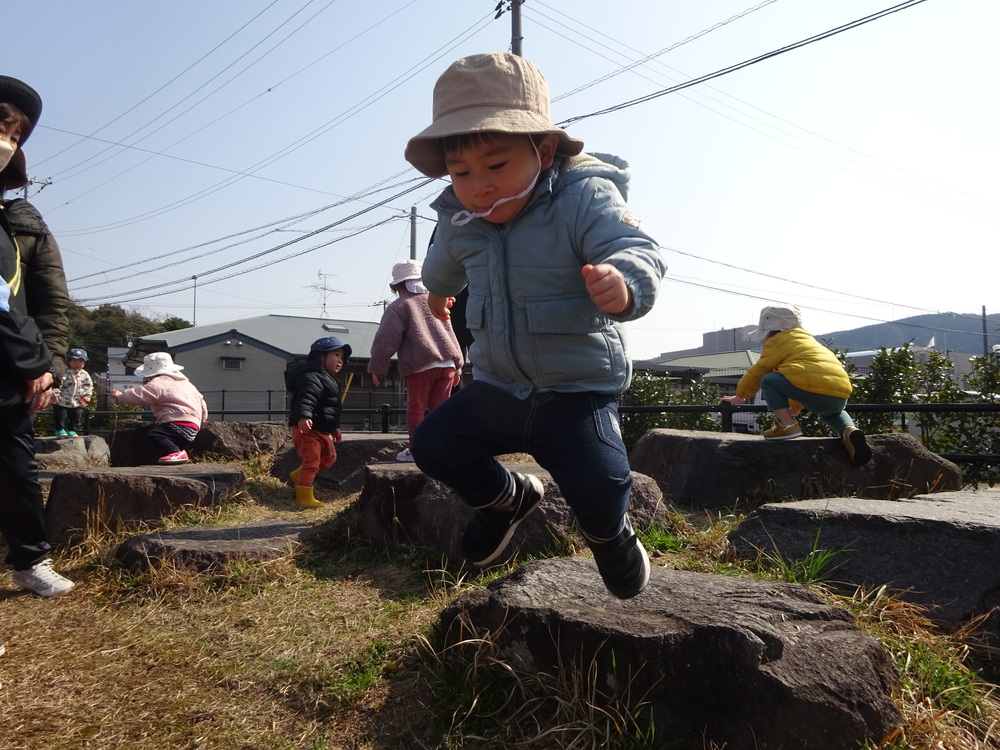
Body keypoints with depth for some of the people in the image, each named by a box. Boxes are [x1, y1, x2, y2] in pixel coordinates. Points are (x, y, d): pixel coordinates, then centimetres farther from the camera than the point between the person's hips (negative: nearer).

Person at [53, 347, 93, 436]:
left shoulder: (85, 375, 0)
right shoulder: (64, 373, -14)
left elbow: (88, 388, 6)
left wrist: (85, 399, 0)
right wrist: (55, 395, -24)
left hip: (76, 403, 4)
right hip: (61, 402, -4)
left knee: (76, 416, 10)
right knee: (60, 415, -2)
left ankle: (71, 430, 25)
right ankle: (59, 430, 15)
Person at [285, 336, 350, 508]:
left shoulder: (328, 379, 19)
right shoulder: (312, 377, -16)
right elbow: (307, 398, -35)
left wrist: (335, 428, 32)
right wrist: (303, 416, -52)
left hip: (322, 430, 11)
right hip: (307, 429, -11)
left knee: (329, 458, 22)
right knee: (311, 461, -11)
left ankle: (298, 476, 33)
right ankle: (304, 496, -3)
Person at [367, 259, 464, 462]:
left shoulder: (398, 307, 3)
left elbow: (386, 340, -5)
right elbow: (450, 334, 23)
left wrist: (377, 368, 1)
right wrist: (458, 365, 27)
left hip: (420, 366, -5)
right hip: (447, 363, 5)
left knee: (416, 409, 3)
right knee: (440, 408, 9)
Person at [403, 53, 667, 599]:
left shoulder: (585, 199, -19)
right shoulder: (459, 224, -2)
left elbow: (638, 251, -35)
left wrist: (624, 281, -59)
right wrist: (439, 288, 44)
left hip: (578, 388, -5)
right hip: (497, 387, 6)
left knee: (598, 483, -22)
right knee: (433, 445, 0)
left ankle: (608, 533, 18)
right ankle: (507, 498, 30)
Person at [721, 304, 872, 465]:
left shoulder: (777, 342, 10)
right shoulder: (808, 340, 36)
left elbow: (758, 371, 12)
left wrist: (740, 395, 27)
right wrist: (795, 406, 56)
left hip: (813, 390, -8)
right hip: (840, 397, 9)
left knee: (768, 380, 8)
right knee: (832, 413, 40)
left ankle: (787, 424, -6)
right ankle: (849, 431, 8)